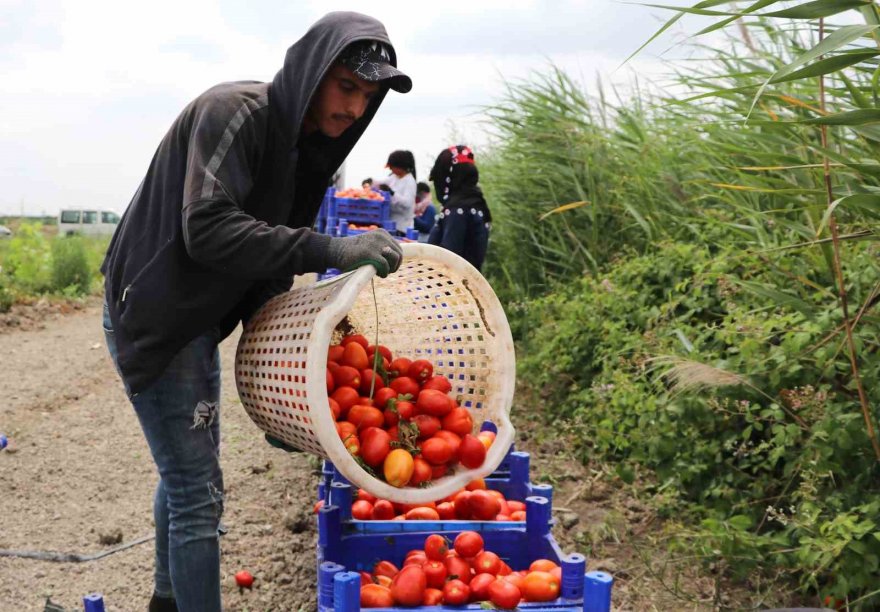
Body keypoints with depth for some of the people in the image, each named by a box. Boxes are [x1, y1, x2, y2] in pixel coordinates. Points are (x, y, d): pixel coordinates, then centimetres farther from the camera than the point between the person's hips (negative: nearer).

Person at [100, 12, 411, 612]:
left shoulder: (302, 145, 6)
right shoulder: (234, 112, -21)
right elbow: (208, 230, -34)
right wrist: (332, 250, -39)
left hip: (197, 321, 9)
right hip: (154, 319, -9)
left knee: (185, 472, 23)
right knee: (198, 492, -8)